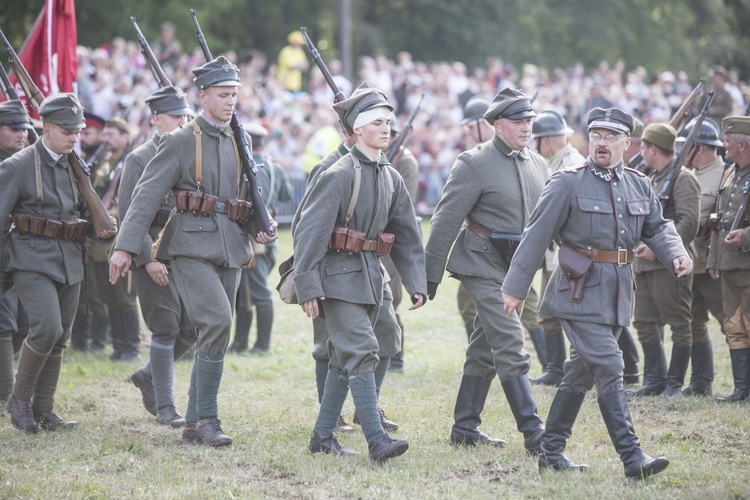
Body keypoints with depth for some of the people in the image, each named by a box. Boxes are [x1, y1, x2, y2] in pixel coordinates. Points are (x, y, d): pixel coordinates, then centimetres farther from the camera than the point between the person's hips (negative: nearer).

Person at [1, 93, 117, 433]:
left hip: (69, 262, 6)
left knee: (59, 338, 6)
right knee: (47, 328, -20)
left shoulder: (75, 167, 12)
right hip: (32, 260, -6)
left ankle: (43, 408, 16)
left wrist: (103, 229, 6)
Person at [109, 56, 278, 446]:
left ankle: (194, 424, 15)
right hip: (191, 245, -7)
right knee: (217, 323, -21)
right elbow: (147, 194, -10)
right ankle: (207, 417, -12)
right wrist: (125, 246, -18)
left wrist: (259, 229, 5)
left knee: (214, 335, 7)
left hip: (229, 248, 7)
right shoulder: (180, 142, -5)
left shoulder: (238, 143, 15)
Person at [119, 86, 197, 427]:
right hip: (154, 254, -5)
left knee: (193, 328, 3)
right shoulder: (139, 160, -4)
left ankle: (148, 376, 26)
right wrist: (148, 259, -17)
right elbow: (128, 214, -9)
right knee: (166, 328, -6)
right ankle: (165, 407, 1)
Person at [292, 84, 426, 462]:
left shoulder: (391, 179, 10)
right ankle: (377, 441, -18)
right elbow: (309, 230, -16)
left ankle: (323, 436, 20)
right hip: (339, 276, -8)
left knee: (344, 358, 12)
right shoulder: (339, 175, -13)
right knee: (362, 352, -14)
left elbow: (407, 236, 14)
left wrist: (416, 284, 7)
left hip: (371, 276, 8)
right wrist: (308, 287, -20)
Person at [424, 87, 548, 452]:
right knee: (511, 349, -12)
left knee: (486, 350, 14)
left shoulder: (538, 165, 9)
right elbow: (446, 220, -11)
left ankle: (465, 428, 22)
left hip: (516, 267, 7)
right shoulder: (474, 163, -12)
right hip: (483, 263, -7)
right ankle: (533, 433, -13)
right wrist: (430, 276, -11)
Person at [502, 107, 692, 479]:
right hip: (581, 292, -6)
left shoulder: (639, 185, 10)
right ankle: (632, 458, -16)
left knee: (581, 374, 13)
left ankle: (551, 451, 24)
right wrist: (515, 287, -6)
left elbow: (657, 227, 15)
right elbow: (537, 235, -6)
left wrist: (676, 254, -7)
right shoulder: (567, 183, -7)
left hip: (617, 294, 6)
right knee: (609, 369, -14)